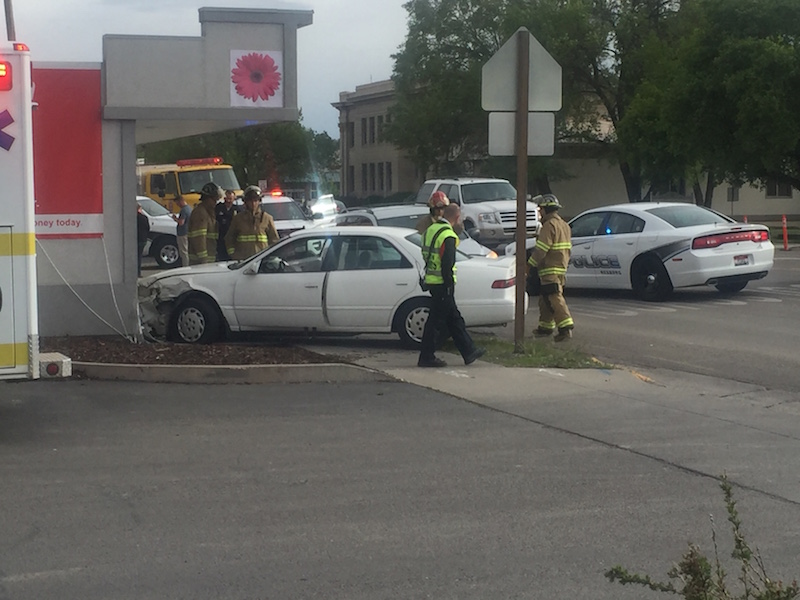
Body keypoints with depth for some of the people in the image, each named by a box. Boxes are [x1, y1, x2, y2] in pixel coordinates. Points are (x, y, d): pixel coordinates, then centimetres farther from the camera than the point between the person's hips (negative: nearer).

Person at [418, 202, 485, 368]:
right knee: (435, 319, -2)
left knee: (454, 318, 14)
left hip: (431, 280, 9)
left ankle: (469, 351, 21)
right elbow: (447, 264, -22)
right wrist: (449, 285, -15)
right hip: (442, 284, -9)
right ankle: (426, 357, 4)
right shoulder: (448, 235, -17)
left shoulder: (430, 230, 11)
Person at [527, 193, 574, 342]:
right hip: (561, 268, 10)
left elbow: (541, 249, -19)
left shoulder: (550, 225, -14)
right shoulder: (564, 225, 18)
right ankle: (546, 327, 24)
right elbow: (567, 248, 22)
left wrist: (530, 265, -13)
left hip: (550, 270, -10)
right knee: (545, 300, 17)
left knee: (555, 298, -13)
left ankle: (566, 327, -20)